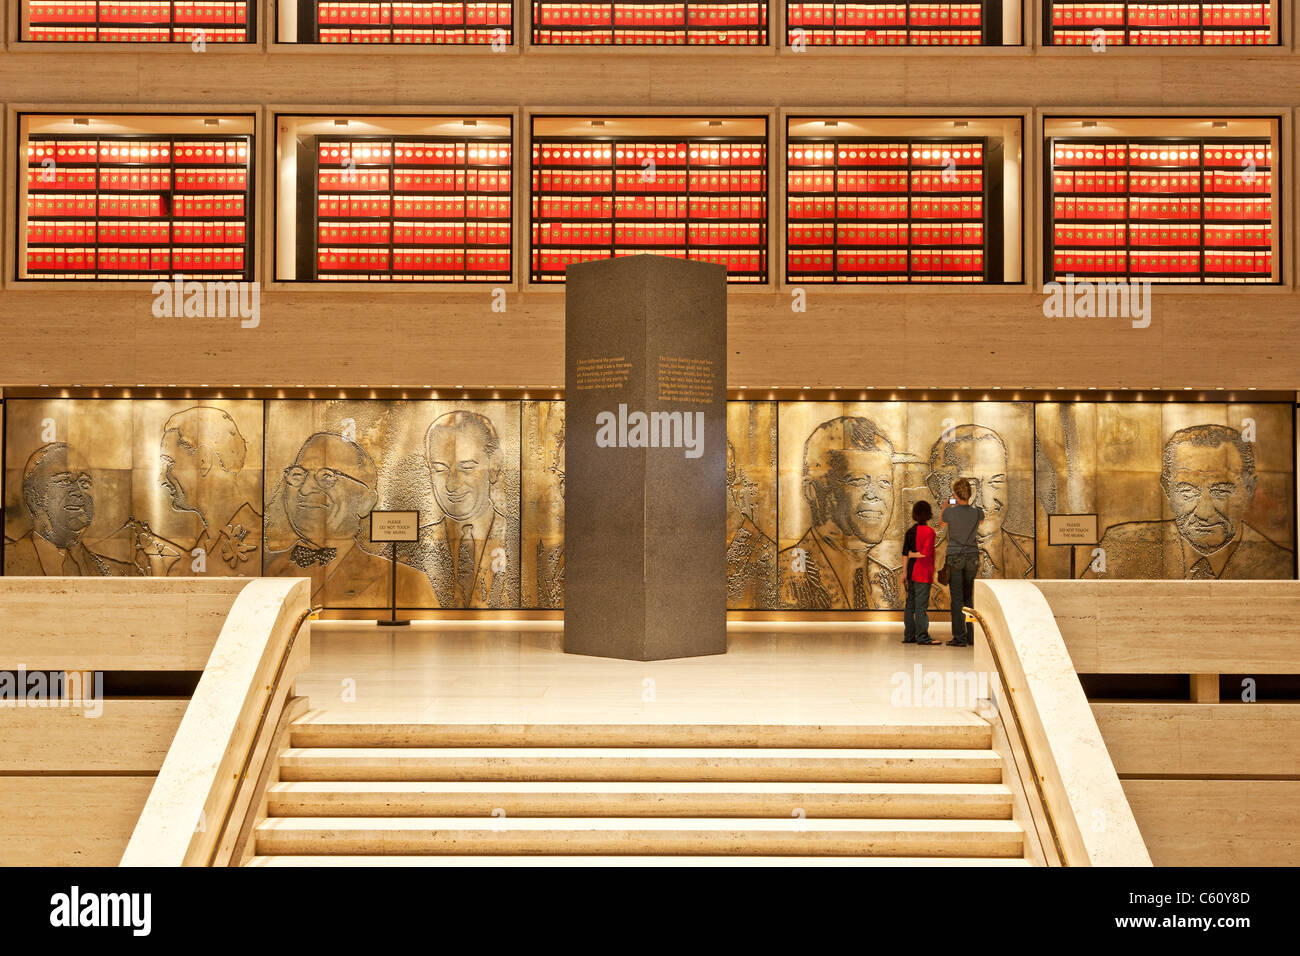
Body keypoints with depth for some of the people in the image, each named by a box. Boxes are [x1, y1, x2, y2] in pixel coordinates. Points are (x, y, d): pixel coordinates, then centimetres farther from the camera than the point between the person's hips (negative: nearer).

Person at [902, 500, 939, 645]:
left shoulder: (910, 531, 9)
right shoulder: (929, 531, -11)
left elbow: (905, 554, 10)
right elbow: (926, 552, -21)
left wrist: (905, 572, 14)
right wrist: (915, 554, -2)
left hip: (911, 573, 7)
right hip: (923, 573, -7)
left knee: (910, 604, 10)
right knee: (921, 605, -6)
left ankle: (909, 635, 13)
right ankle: (922, 637, -5)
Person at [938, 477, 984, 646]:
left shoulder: (950, 512, -12)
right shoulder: (977, 512, -4)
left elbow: (941, 523, 10)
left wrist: (946, 507, 24)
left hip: (954, 557, -3)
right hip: (973, 557, 3)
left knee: (957, 598, -1)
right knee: (969, 597, 13)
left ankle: (960, 637, -3)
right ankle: (972, 636, 13)